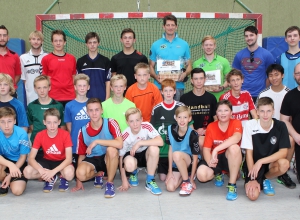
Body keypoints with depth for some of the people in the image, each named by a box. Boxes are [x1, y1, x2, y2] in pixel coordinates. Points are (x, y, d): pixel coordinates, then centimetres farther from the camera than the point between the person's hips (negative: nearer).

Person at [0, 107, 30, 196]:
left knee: (17, 190, -21)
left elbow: (23, 156, -11)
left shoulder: (22, 134, -22)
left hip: (18, 163, -1)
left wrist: (10, 175, -15)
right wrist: (10, 164, -43)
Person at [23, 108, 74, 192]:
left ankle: (63, 178, 1)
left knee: (69, 174, -37)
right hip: (47, 161, 3)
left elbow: (69, 158, -24)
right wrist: (42, 171, -36)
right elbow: (31, 158, -17)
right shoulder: (40, 135, -14)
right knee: (27, 172, -24)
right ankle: (51, 178, 1)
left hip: (62, 162, -3)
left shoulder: (65, 134, -20)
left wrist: (53, 171, -37)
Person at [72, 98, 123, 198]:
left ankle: (110, 183, -15)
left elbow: (119, 144, -31)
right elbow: (81, 155, 3)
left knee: (112, 149, -36)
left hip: (109, 159, -2)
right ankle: (98, 174, 8)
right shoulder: (83, 131, -6)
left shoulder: (110, 123, -15)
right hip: (92, 160, 3)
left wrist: (96, 141, -29)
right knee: (80, 173, -30)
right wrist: (78, 181, 2)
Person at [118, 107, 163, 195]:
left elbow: (160, 142, -35)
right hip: (132, 155, -1)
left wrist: (139, 143, -36)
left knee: (154, 148, -33)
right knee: (129, 164, -37)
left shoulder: (147, 126, -22)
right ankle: (133, 173, 6)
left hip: (146, 155, 1)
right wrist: (124, 181, -15)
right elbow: (121, 157, -14)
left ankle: (150, 181, -15)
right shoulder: (125, 136, -22)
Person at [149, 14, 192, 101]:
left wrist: (185, 74, -10)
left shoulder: (184, 44, 8)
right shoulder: (156, 45, 6)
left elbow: (189, 65, 11)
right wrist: (156, 77, -11)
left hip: (178, 86, 1)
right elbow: (151, 66, 8)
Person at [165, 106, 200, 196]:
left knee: (177, 154, -35)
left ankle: (188, 182, -15)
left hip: (190, 163, -4)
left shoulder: (192, 134, -22)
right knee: (170, 187, -15)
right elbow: (170, 149, -3)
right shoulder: (171, 129, -11)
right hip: (176, 165, 4)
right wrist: (170, 171, -3)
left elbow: (195, 158, -15)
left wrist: (191, 179, -12)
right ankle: (183, 176, 16)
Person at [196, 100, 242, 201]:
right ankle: (218, 174, 12)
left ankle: (232, 185, -23)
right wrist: (209, 161, -31)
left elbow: (236, 138, -33)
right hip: (216, 158, 2)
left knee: (234, 147, -36)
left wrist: (216, 149, -42)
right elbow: (206, 148, -8)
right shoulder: (211, 126, -4)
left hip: (231, 159, -2)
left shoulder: (236, 123, -11)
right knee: (201, 174, -27)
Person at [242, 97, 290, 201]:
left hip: (270, 163, 2)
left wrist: (261, 161, -26)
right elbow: (249, 152, -11)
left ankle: (265, 179, 1)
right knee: (253, 195, -25)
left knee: (284, 163, -32)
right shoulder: (250, 125, -14)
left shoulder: (280, 126, -10)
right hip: (253, 164, -2)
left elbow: (283, 152, -14)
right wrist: (252, 178, -15)